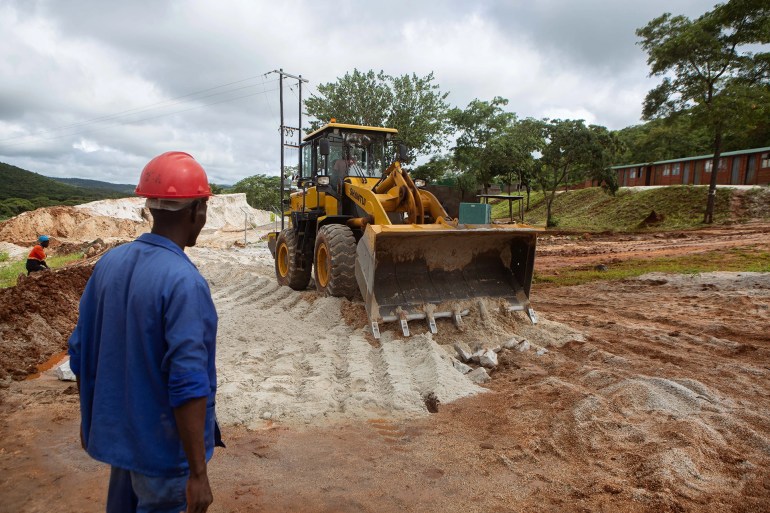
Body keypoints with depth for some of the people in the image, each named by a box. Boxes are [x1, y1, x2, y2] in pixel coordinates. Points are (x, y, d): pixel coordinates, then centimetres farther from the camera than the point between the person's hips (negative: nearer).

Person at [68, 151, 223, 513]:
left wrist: (89, 417, 18)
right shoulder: (184, 282, -27)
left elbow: (82, 354, 5)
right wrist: (198, 473, -21)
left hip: (114, 431, 7)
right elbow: (188, 385, -29)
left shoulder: (108, 263, -5)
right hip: (164, 444, -7)